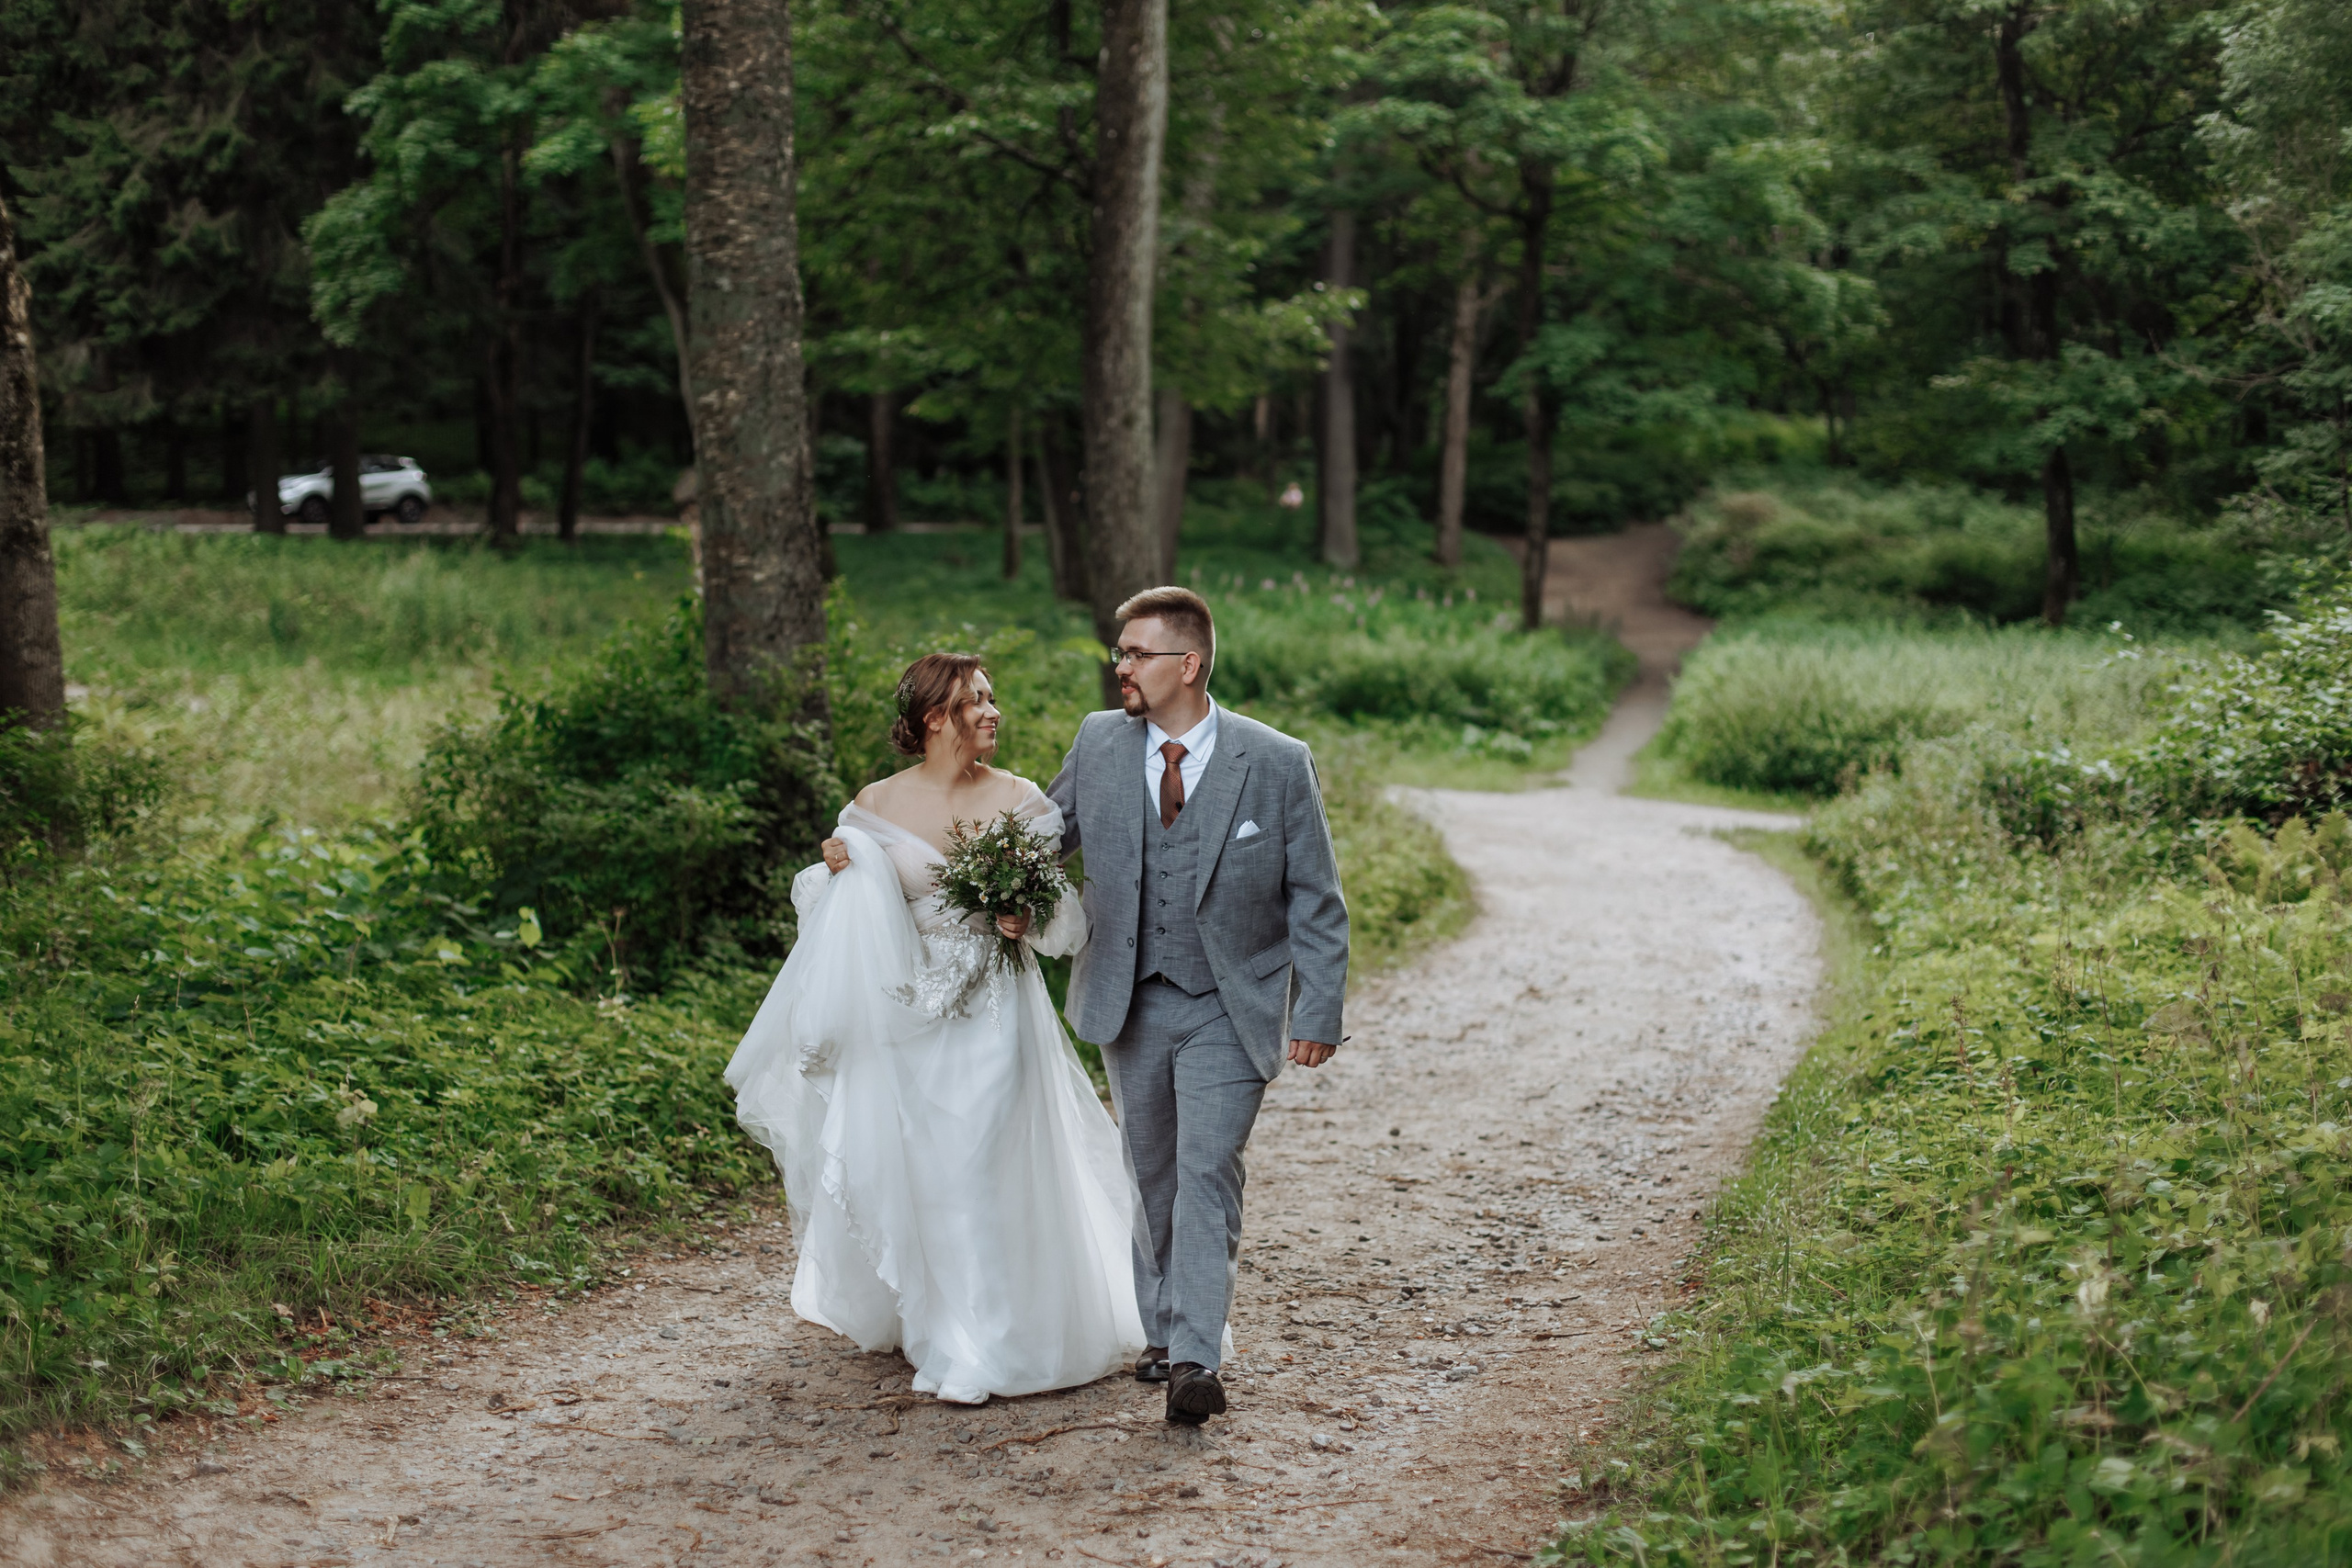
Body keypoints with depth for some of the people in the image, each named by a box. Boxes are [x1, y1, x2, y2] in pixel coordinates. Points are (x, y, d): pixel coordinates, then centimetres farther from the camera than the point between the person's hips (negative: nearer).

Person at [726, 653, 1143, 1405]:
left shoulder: (1019, 801, -2)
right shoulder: (876, 804, 0)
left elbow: (1065, 910, 2)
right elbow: (844, 915, 9)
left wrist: (1028, 920, -19)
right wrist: (837, 867, -11)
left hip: (992, 1013, -1)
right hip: (903, 1018, 2)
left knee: (980, 1170, -6)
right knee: (890, 1166, 7)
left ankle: (977, 1352, 2)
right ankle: (900, 1309, 35)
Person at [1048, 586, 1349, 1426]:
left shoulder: (1277, 764, -10)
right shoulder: (1098, 744, 0)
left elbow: (1317, 902, -4)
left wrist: (1318, 1013, -8)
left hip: (1228, 1012, -4)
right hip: (1129, 1005, 4)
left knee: (1208, 1174, -13)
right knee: (1151, 1174, 13)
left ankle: (1196, 1360, -14)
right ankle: (1163, 1330, 27)